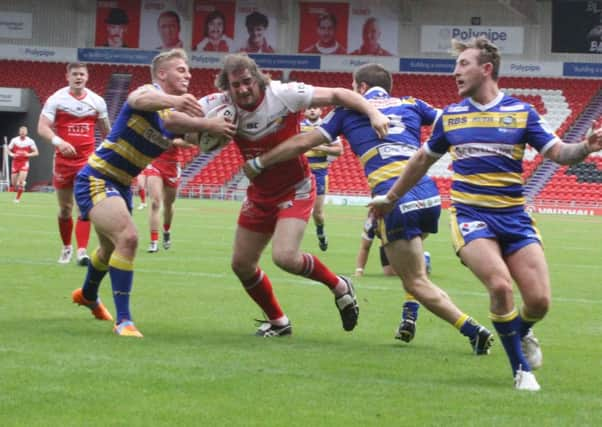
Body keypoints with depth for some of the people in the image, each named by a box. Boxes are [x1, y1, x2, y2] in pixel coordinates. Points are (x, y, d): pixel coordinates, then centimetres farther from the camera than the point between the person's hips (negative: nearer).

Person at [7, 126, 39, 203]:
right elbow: (8, 150, 9)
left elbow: (36, 152, 0)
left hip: (24, 163, -2)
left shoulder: (30, 141, -5)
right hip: (15, 162, 2)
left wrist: (28, 154, -17)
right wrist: (12, 155, -13)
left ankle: (18, 197, -2)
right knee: (14, 183, 3)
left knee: (21, 181, -16)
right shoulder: (14, 140, -1)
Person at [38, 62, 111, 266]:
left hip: (88, 160, 0)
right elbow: (42, 127, -13)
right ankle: (66, 247, 27)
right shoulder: (56, 99, -4)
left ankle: (82, 251, -19)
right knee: (65, 209, 9)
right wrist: (58, 141, -30)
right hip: (63, 160, 0)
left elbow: (106, 130, 17)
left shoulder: (97, 101, 4)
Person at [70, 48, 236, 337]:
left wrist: (212, 126, -37)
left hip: (120, 185, 10)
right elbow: (138, 99, -42)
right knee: (128, 237, -27)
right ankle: (123, 320, -23)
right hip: (96, 180, -10)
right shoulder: (150, 91, -17)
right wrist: (174, 100, -61)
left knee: (112, 247, 28)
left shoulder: (176, 115, 6)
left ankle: (88, 295, 58)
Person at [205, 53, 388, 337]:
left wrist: (373, 113, -34)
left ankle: (338, 286, 5)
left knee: (285, 257, -23)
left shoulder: (283, 95, -23)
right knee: (242, 264, 9)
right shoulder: (221, 105, -13)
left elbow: (336, 95, -21)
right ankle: (277, 322, 32)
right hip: (259, 194, 6)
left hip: (295, 189, -5)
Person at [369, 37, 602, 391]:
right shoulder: (451, 116, 8)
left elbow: (558, 152, -3)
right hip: (471, 217, 0)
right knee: (500, 285, -25)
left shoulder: (521, 112, 2)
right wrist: (391, 197, 29)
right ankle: (521, 368, -5)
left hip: (514, 216, 0)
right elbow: (423, 159, 22)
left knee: (539, 300, -9)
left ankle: (522, 331, 31)